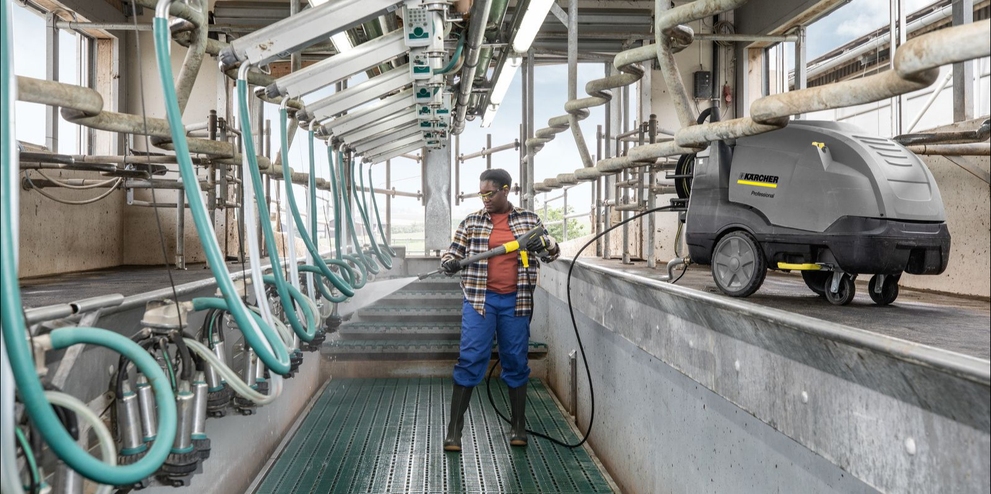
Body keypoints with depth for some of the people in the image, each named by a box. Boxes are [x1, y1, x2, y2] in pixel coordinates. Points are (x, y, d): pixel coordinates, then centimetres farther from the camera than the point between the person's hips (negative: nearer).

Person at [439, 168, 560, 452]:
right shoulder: (471, 222, 5)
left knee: (516, 363, 9)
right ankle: (454, 429, 4)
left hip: (515, 302, 1)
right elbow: (451, 255, 6)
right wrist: (450, 264, -17)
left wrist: (541, 243, -15)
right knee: (470, 361, -4)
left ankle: (518, 426, 23)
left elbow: (552, 253, 8)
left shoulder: (529, 220, 6)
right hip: (479, 300, 0)